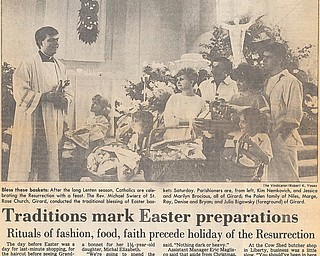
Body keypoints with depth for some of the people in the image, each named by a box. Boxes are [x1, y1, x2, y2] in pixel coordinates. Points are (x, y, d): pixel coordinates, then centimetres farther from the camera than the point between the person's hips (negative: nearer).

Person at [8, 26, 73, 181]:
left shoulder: (60, 67, 13)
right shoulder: (28, 64, -5)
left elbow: (68, 94, 14)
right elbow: (20, 92, -13)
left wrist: (62, 98, -9)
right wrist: (45, 96, -20)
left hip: (53, 123, 6)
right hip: (31, 122, -6)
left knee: (50, 164, 9)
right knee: (27, 161, -4)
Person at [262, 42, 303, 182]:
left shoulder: (291, 82, -9)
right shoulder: (268, 82, 18)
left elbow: (294, 116, -15)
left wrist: (275, 133, -21)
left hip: (283, 139, -8)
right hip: (267, 138, 8)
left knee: (287, 177, -4)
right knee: (271, 177, 11)